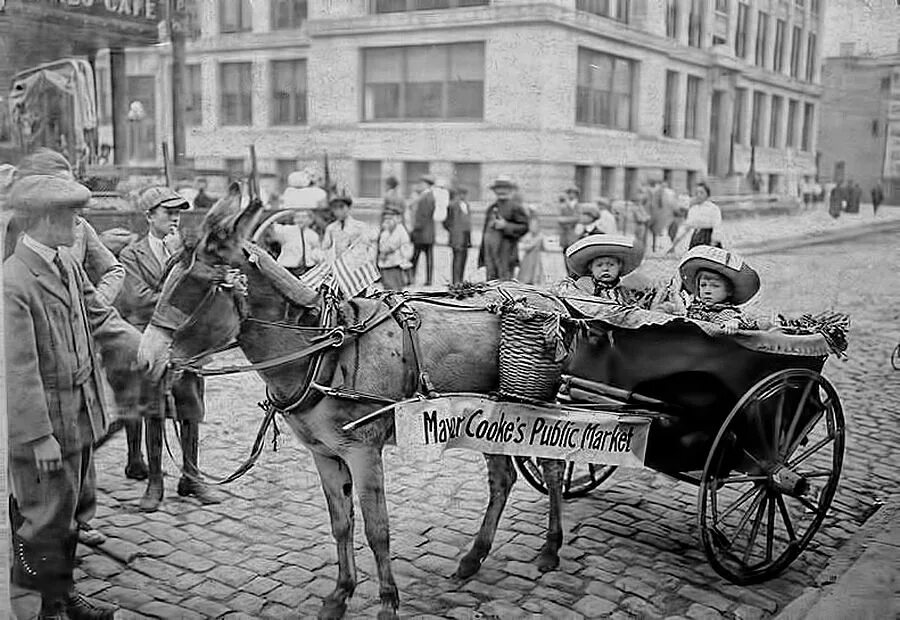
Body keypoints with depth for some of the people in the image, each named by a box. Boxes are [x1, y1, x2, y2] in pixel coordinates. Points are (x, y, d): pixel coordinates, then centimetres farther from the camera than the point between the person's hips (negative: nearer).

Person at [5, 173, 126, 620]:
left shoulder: (68, 264, 4)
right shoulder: (13, 282, -22)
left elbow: (98, 315, 14)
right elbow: (19, 368, -22)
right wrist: (39, 436, -21)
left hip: (79, 414, 9)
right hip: (43, 422, -9)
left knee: (75, 508, 21)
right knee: (46, 516, 7)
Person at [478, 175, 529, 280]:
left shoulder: (516, 207, 0)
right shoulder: (491, 208, 20)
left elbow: (524, 227, -7)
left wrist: (506, 226, -17)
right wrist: (482, 254, 19)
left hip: (506, 254, -6)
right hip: (490, 253, 7)